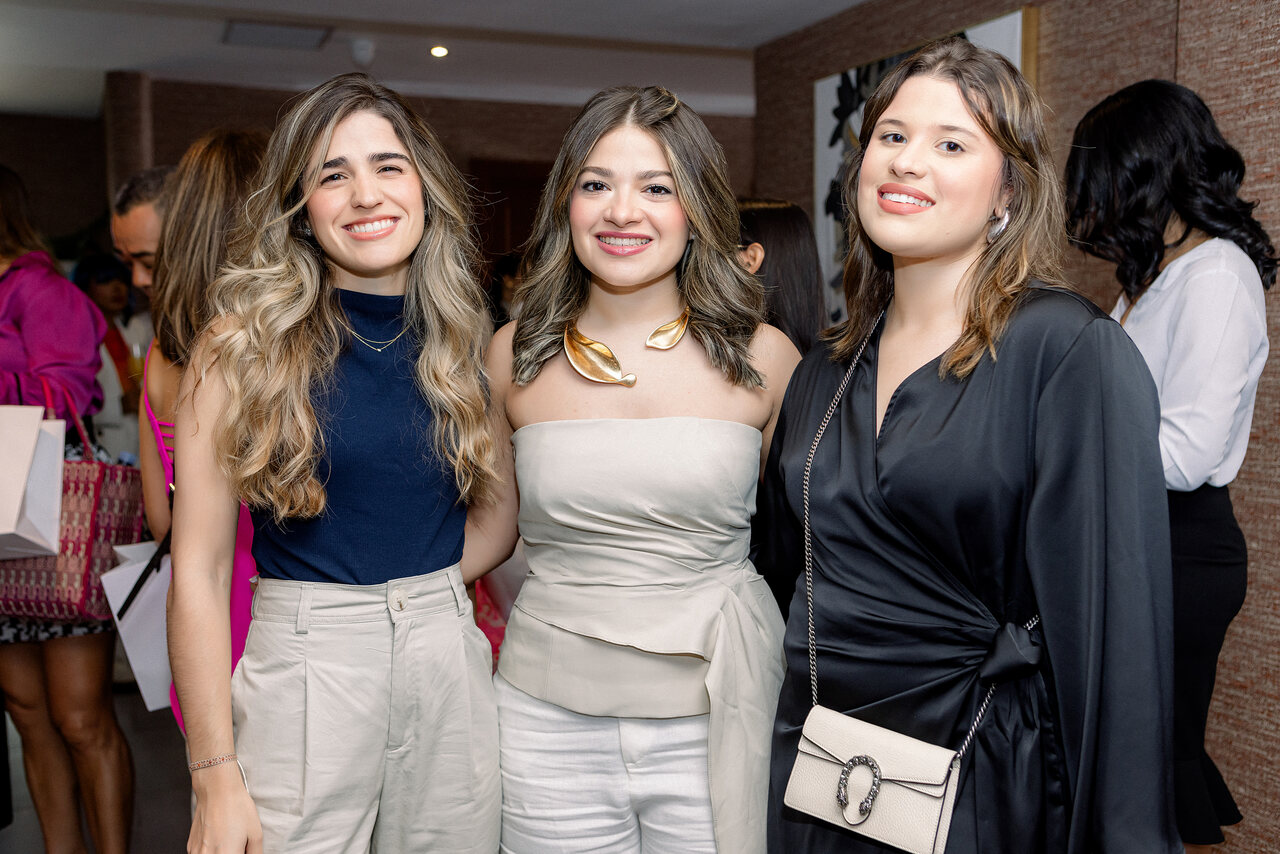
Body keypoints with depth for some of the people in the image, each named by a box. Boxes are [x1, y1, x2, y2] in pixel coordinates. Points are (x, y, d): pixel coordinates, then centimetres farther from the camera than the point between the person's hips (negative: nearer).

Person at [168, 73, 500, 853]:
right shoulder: (245, 348, -8)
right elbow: (199, 571, -8)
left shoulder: (461, 337, 4)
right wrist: (216, 777, -9)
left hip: (452, 666, 4)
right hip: (304, 665, -3)